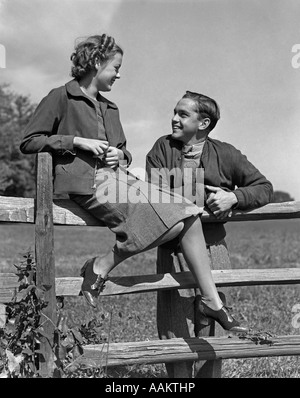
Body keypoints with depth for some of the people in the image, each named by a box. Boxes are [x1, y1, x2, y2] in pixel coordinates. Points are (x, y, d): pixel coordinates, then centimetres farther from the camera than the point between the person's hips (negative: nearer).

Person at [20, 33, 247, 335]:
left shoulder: (109, 108, 27)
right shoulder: (61, 98, 4)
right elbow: (28, 142, -2)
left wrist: (120, 155, 5)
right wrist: (78, 142, -10)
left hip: (118, 179, 8)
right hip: (89, 183, -8)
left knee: (188, 214, -11)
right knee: (173, 222, -23)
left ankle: (212, 302, -10)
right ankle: (100, 267, -8)